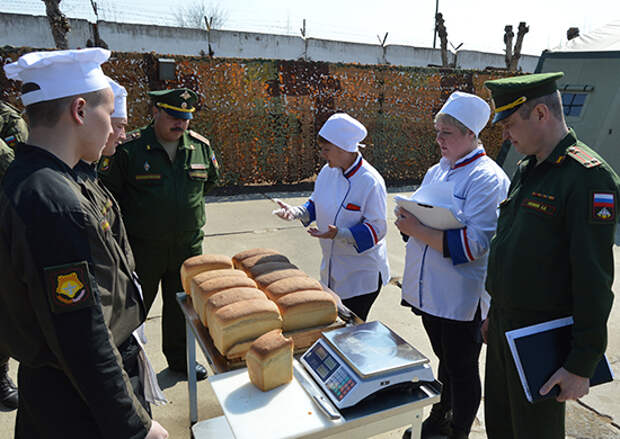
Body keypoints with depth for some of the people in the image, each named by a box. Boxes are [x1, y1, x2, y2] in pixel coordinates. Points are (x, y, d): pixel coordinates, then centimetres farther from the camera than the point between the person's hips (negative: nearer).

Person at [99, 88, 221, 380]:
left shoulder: (201, 147, 1)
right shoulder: (129, 148, -11)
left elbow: (210, 180, 19)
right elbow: (108, 189, -2)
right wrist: (131, 219, 3)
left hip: (188, 246, 4)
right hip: (142, 247, -3)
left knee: (182, 307, 17)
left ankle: (179, 358, 38)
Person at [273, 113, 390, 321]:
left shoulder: (371, 182, -22)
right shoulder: (328, 172, 0)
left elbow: (377, 228, -22)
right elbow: (315, 204, 14)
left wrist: (339, 234, -33)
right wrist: (295, 212, -6)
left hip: (362, 275, -7)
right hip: (332, 271, 7)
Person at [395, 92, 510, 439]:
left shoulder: (488, 179, -16)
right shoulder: (437, 171, 10)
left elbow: (473, 244, -25)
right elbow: (424, 220, 17)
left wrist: (418, 231, -25)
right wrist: (408, 220, -5)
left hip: (462, 299, -7)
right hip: (430, 292, 8)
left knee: (462, 371, 12)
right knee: (444, 362, 25)